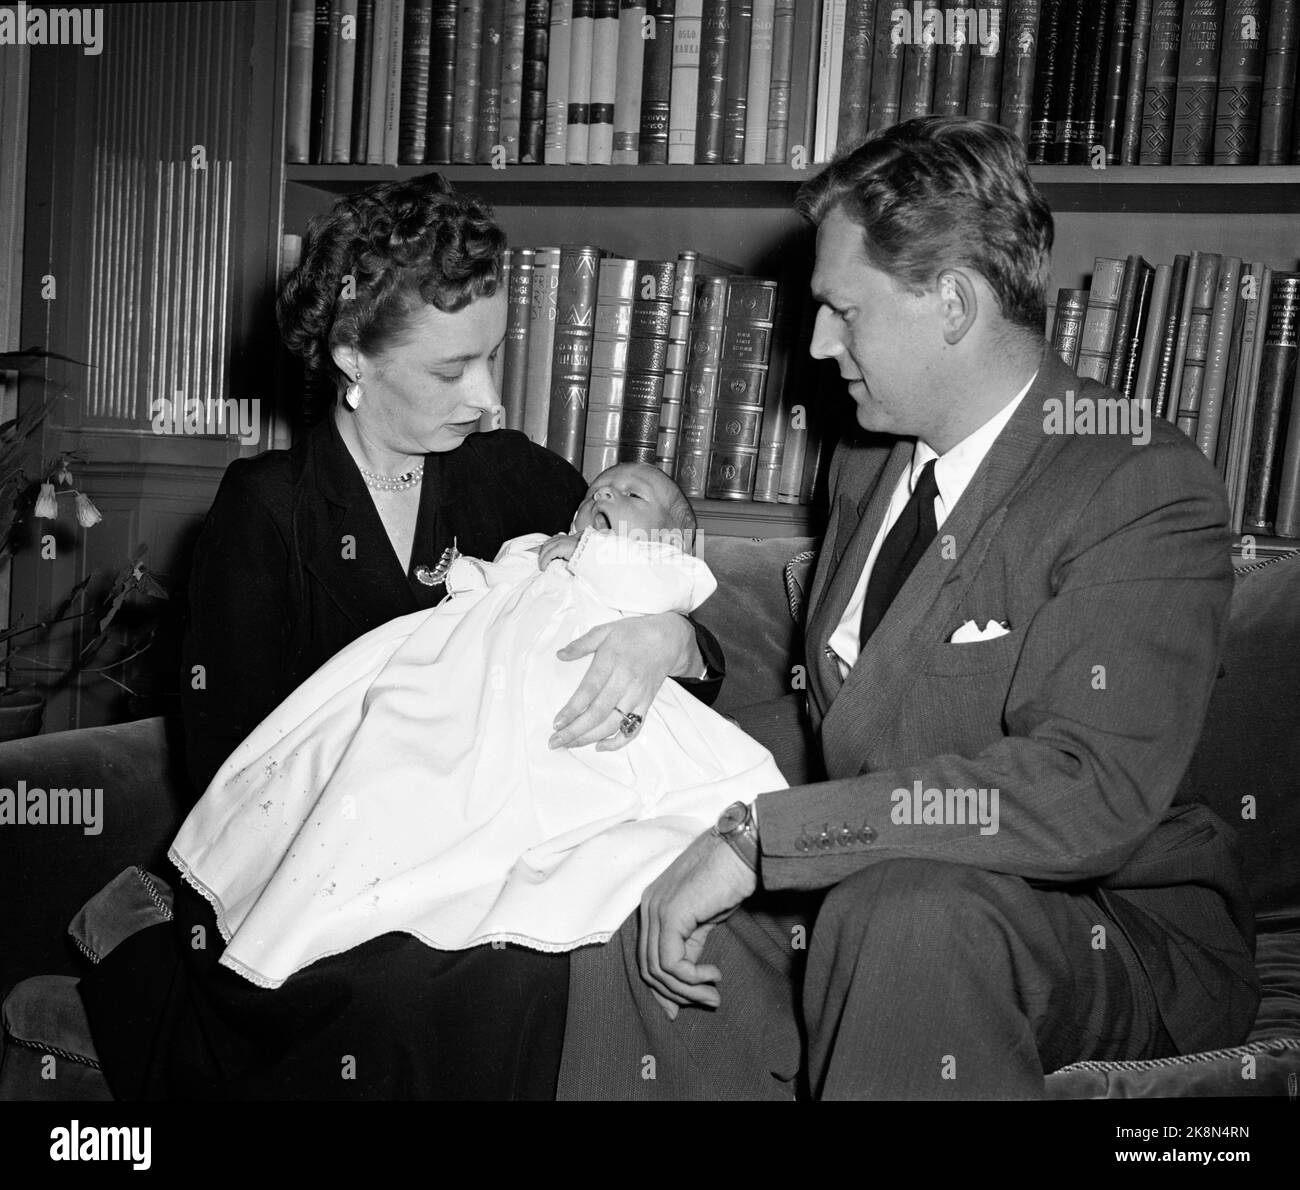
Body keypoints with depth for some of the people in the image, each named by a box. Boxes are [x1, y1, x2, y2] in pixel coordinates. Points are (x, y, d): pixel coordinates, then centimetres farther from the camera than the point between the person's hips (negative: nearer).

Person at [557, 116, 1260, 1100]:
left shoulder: (1146, 489, -17)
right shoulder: (870, 464, 9)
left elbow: (1089, 793, -30)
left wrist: (759, 836, -31)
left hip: (1110, 928, -6)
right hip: (862, 885, 7)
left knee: (908, 912, -37)